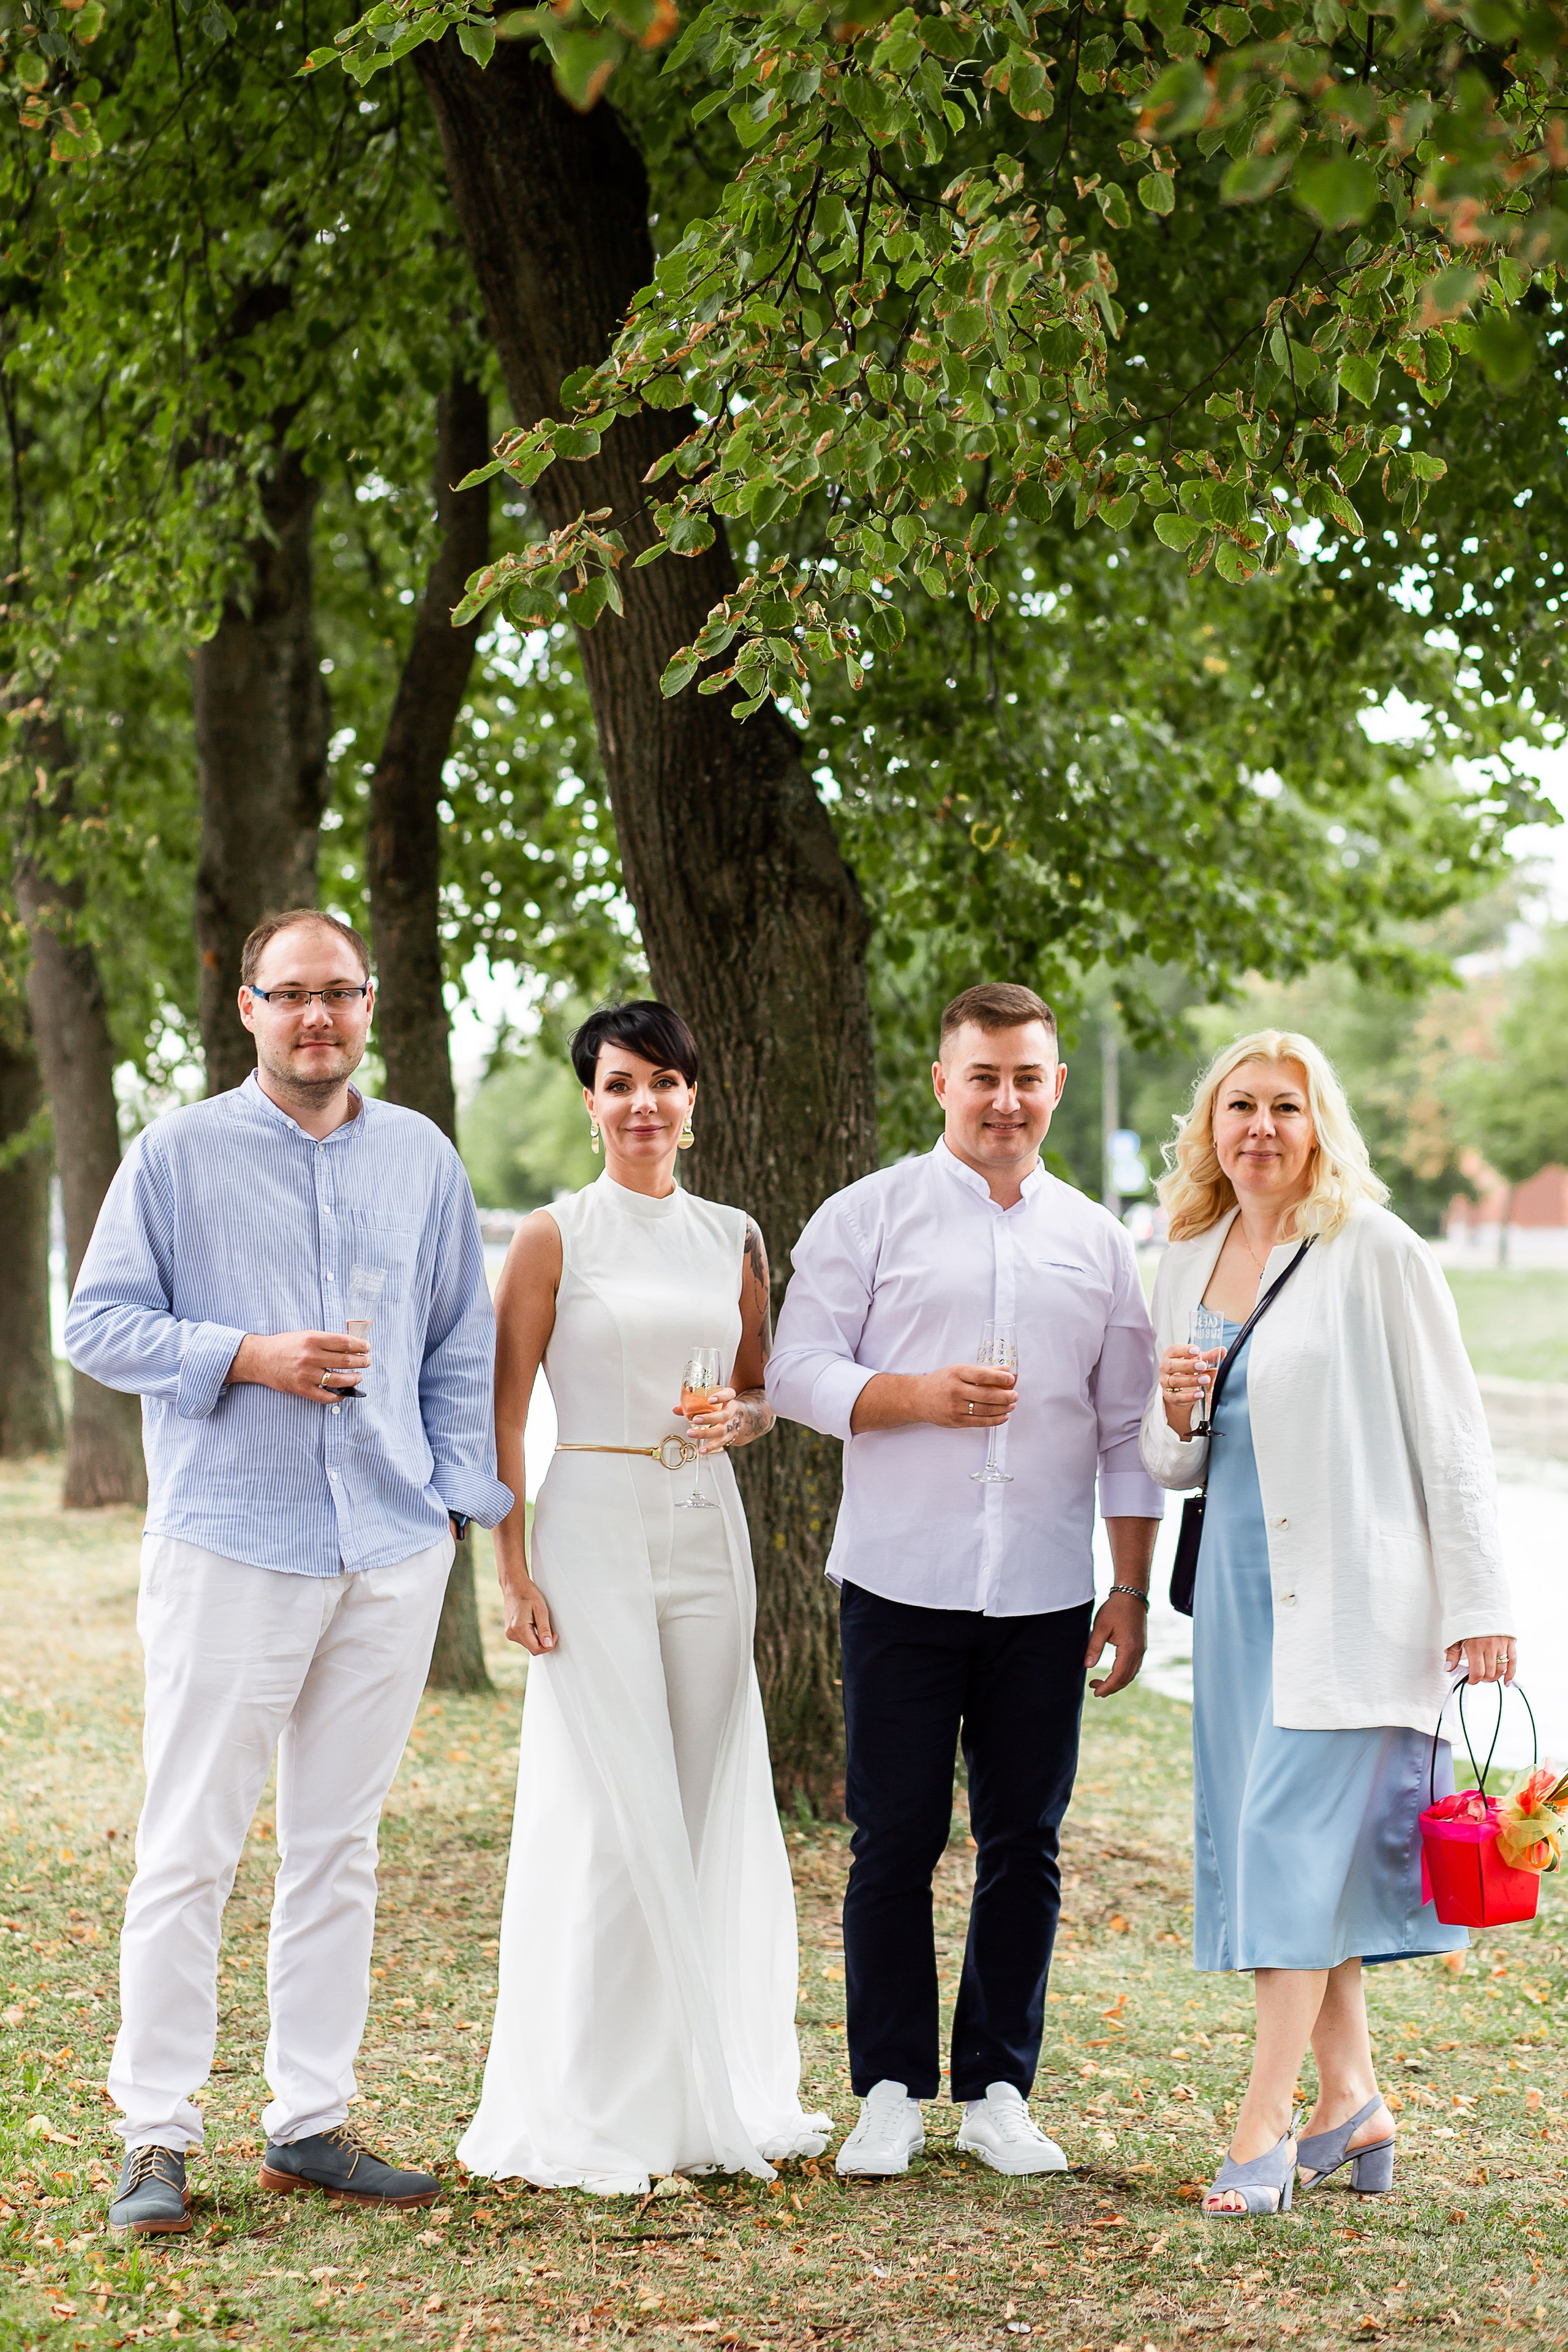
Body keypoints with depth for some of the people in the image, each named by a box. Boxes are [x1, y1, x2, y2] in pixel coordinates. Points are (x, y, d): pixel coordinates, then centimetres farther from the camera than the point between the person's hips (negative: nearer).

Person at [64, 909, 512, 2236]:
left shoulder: (422, 1159, 12)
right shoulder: (179, 1156, 1)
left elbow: (462, 1347, 16)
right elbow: (100, 1327, -1)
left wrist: (462, 1495, 7)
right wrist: (248, 1357, -13)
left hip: (392, 1552, 4)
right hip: (229, 1542, -4)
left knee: (340, 1847, 9)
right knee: (191, 1847, -4)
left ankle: (312, 2124, 16)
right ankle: (157, 2137, 3)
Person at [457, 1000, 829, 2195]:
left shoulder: (734, 1238, 11)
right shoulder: (555, 1236, -2)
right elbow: (502, 1414, -4)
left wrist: (736, 1417, -4)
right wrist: (514, 1570, -10)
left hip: (707, 1530, 4)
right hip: (594, 1528, -4)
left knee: (711, 1806, 6)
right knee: (611, 1816, -6)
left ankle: (709, 2089, 17)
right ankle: (589, 2109, 3)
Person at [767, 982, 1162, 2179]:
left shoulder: (1097, 1241, 12)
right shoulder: (868, 1217, 3)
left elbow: (1129, 1429, 14)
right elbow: (799, 1371, -2)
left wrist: (1133, 1590, 8)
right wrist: (920, 1396, -17)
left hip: (1046, 1595, 3)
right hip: (903, 1584, -2)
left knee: (1025, 1844, 6)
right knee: (896, 1841, 1)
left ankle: (999, 2090, 16)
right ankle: (892, 2090, 11)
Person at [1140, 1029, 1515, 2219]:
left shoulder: (1376, 1252, -6)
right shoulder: (1187, 1266, 12)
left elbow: (1450, 1430, -6)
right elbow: (1174, 1467, 19)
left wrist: (1478, 1602, -9)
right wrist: (1175, 1415, -5)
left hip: (1354, 1595, -6)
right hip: (1242, 1588, 6)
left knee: (1300, 1833, -11)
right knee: (1269, 1841, 6)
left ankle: (1266, 2125, -8)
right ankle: (1352, 2103, 17)